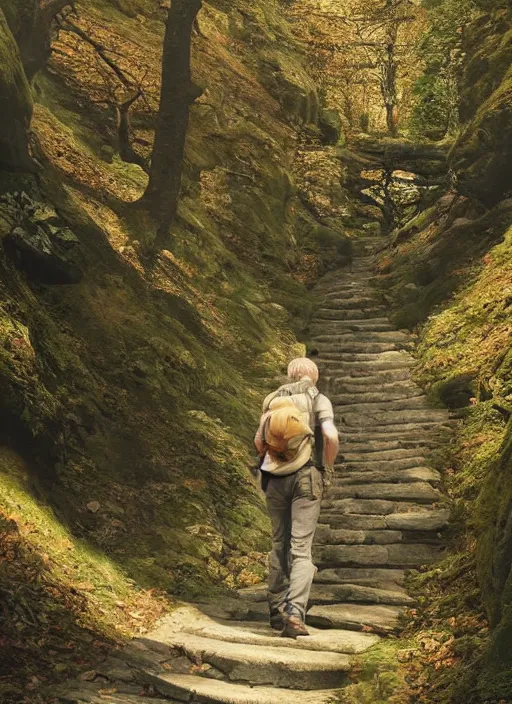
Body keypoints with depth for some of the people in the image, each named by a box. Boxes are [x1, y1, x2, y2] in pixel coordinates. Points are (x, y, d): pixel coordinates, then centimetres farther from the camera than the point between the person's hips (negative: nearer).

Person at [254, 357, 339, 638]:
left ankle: (276, 609, 22)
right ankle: (294, 612, -17)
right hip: (306, 477, -3)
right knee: (301, 547, -4)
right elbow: (331, 437, -12)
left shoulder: (273, 400, 10)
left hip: (275, 479, 3)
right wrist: (327, 468, 1)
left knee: (279, 544, 15)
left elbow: (259, 441, 9)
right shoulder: (318, 399, 1)